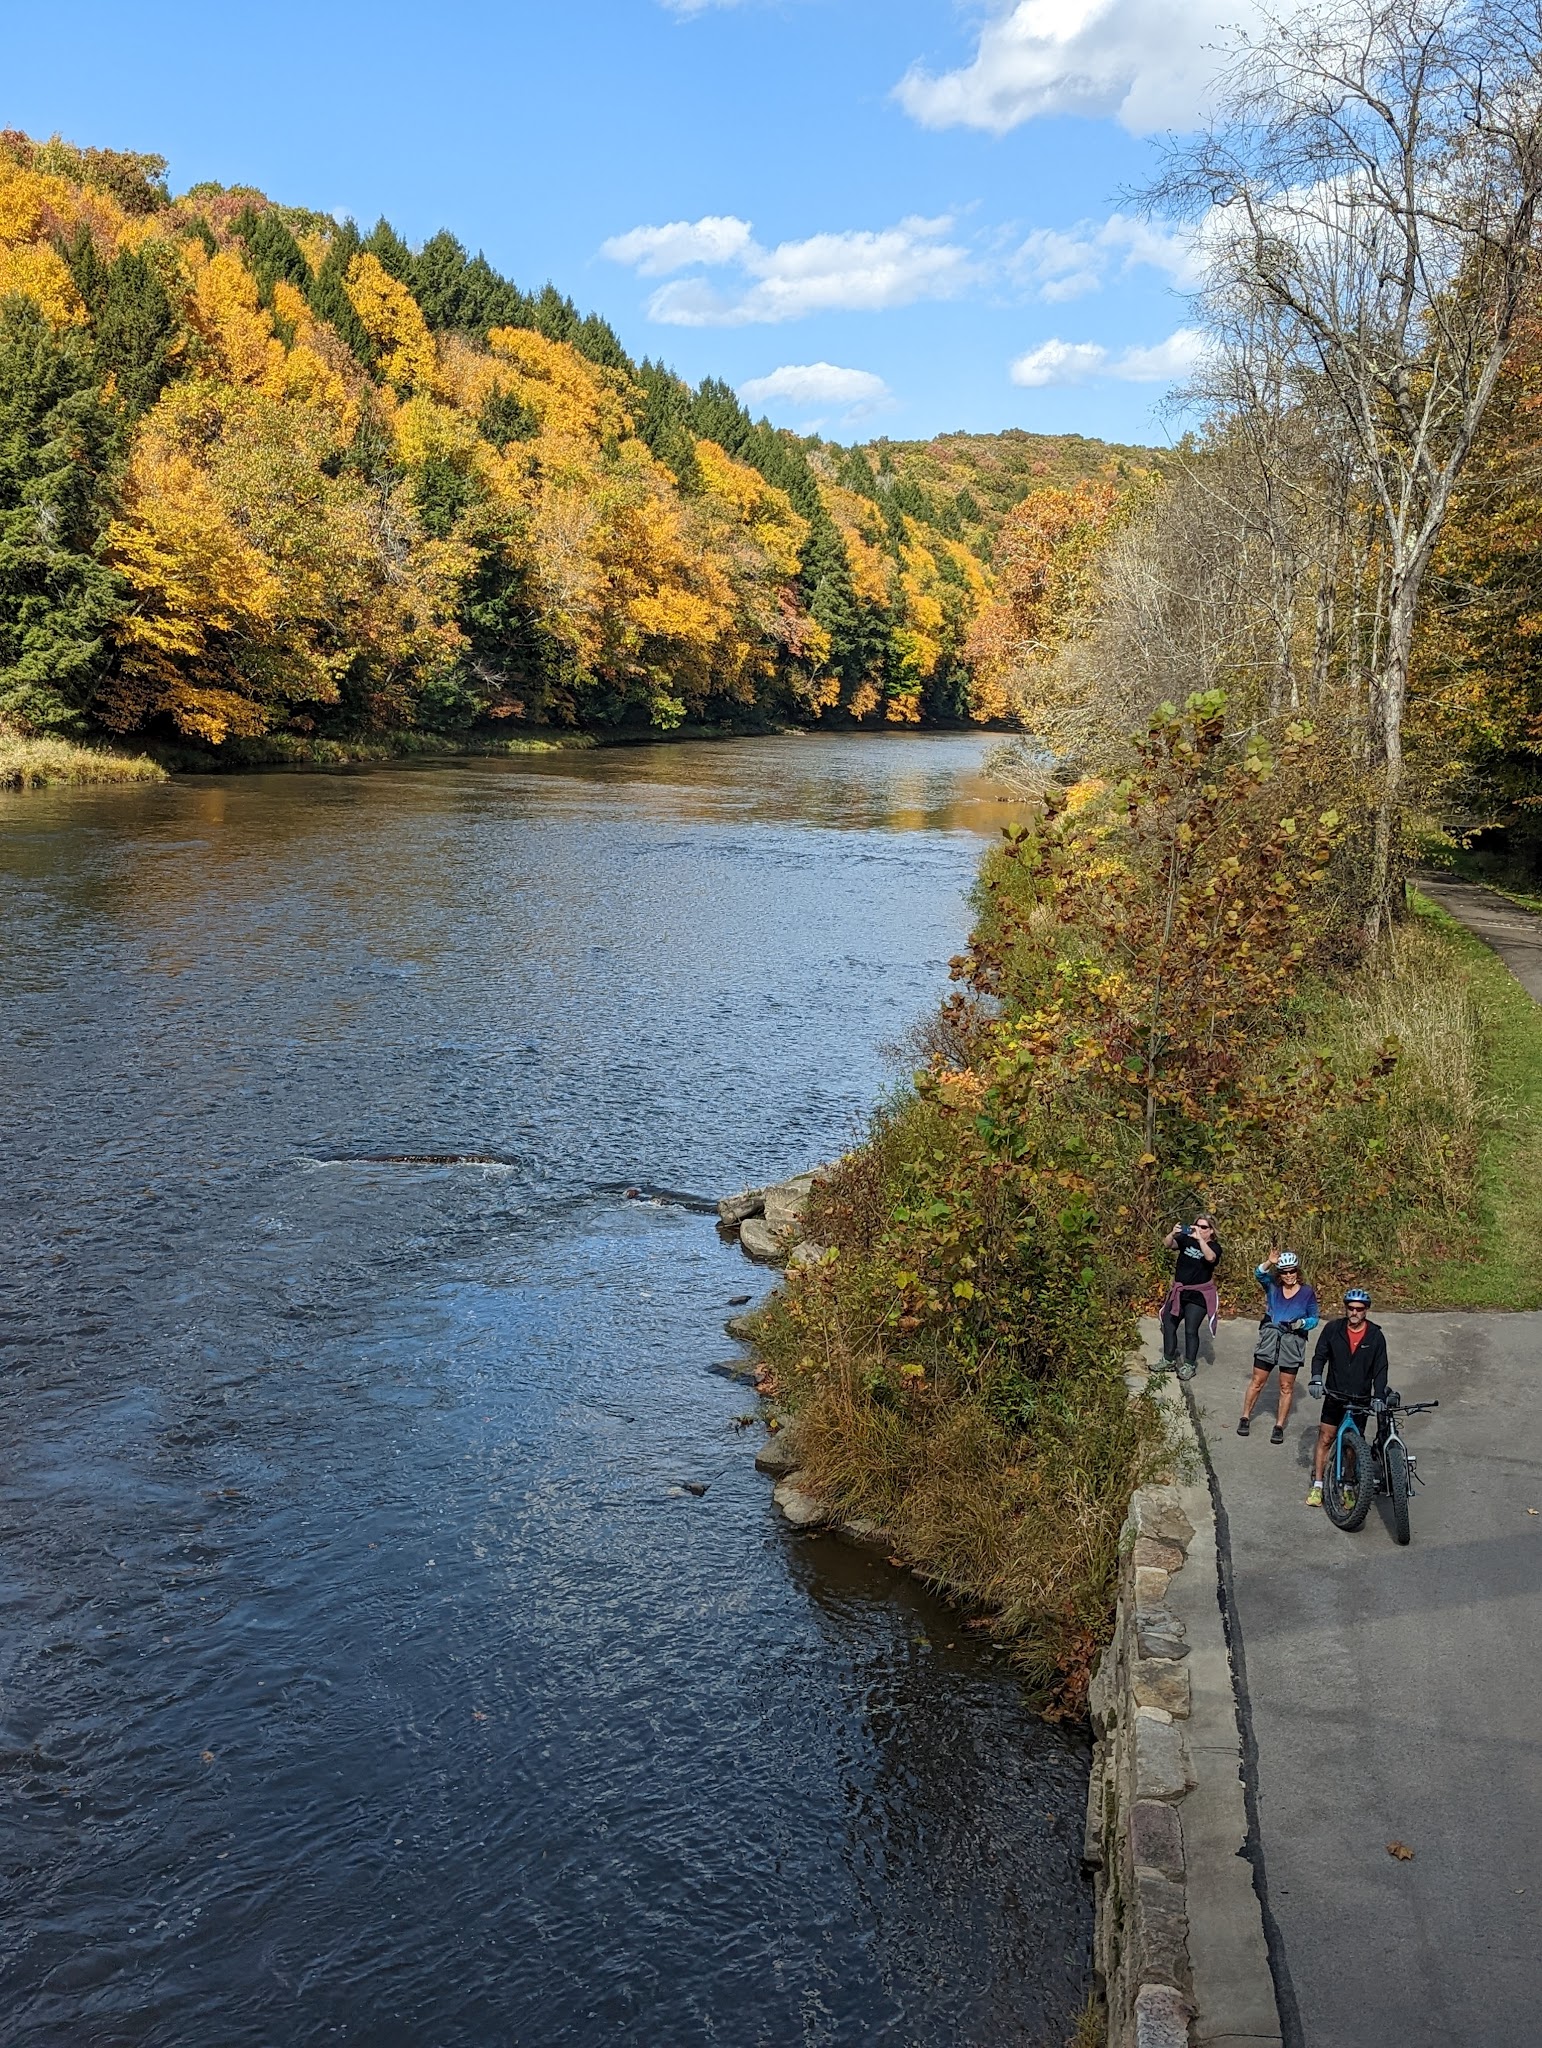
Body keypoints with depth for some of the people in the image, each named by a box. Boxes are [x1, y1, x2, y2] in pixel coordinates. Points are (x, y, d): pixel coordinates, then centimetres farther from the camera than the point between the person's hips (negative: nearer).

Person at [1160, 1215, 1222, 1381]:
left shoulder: (1214, 1246, -8)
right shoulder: (1186, 1239, 0)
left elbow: (1210, 1257, -31)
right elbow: (1168, 1244, -14)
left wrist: (1199, 1238, -40)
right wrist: (1173, 1233, -35)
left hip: (1198, 1295, -5)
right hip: (1178, 1292, 5)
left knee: (1191, 1331, -3)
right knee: (1168, 1325, 10)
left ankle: (1189, 1366, 9)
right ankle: (1169, 1360, 24)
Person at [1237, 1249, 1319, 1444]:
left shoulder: (1307, 1292, -1)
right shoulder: (1272, 1286, 2)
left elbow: (1314, 1318, 5)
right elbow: (1259, 1274, -15)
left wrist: (1302, 1323, -16)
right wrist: (1269, 1263, -33)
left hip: (1292, 1342, -1)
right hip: (1269, 1337, 1)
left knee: (1286, 1387, 5)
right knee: (1257, 1381, 6)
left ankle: (1279, 1426, 15)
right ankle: (1245, 1418, 19)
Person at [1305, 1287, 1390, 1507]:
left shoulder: (1376, 1336, -4)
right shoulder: (1333, 1329, -3)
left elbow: (1380, 1369, -3)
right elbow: (1320, 1356, 2)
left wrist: (1379, 1397, -13)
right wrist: (1316, 1379, -15)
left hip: (1361, 1399, 0)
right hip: (1335, 1396, 0)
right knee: (1325, 1439, 0)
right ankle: (1317, 1485, 5)